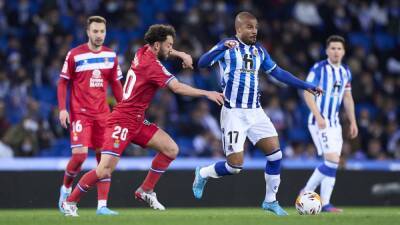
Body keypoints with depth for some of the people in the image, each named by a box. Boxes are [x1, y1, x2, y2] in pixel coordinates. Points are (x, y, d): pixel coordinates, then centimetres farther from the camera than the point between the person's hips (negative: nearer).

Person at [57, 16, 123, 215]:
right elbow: (63, 83, 1)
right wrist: (62, 109, -8)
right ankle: (66, 188, 12)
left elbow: (115, 84, 16)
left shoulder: (111, 55, 6)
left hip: (102, 114, 4)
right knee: (80, 154, -16)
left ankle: (102, 205, 2)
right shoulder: (74, 55, -5)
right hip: (80, 113, -4)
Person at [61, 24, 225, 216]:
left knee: (171, 149, 2)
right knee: (104, 171, -14)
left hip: (137, 121, 10)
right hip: (122, 122, -10)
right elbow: (178, 87, -25)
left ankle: (146, 191, 12)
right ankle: (70, 201, 3)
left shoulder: (143, 52, 7)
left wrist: (181, 55, 16)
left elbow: (163, 50, 32)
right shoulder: (151, 65, -19)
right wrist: (207, 94, -20)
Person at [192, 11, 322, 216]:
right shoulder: (227, 46, -8)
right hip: (234, 113, -6)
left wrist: (305, 86, 17)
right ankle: (203, 174, 19)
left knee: (275, 153, -4)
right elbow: (202, 63, -22)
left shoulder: (259, 51, 11)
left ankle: (270, 200, 10)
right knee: (235, 165, -10)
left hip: (255, 112, 6)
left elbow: (278, 73, 20)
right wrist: (223, 48, -39)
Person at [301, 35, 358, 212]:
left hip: (334, 123, 7)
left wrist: (353, 122, 15)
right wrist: (319, 117, -23)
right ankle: (325, 203, -5)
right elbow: (308, 93, -14)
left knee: (331, 163, 4)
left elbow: (347, 98, 20)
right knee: (333, 161, -15)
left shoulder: (345, 72, 11)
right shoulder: (318, 69, -9)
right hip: (320, 122, -7)